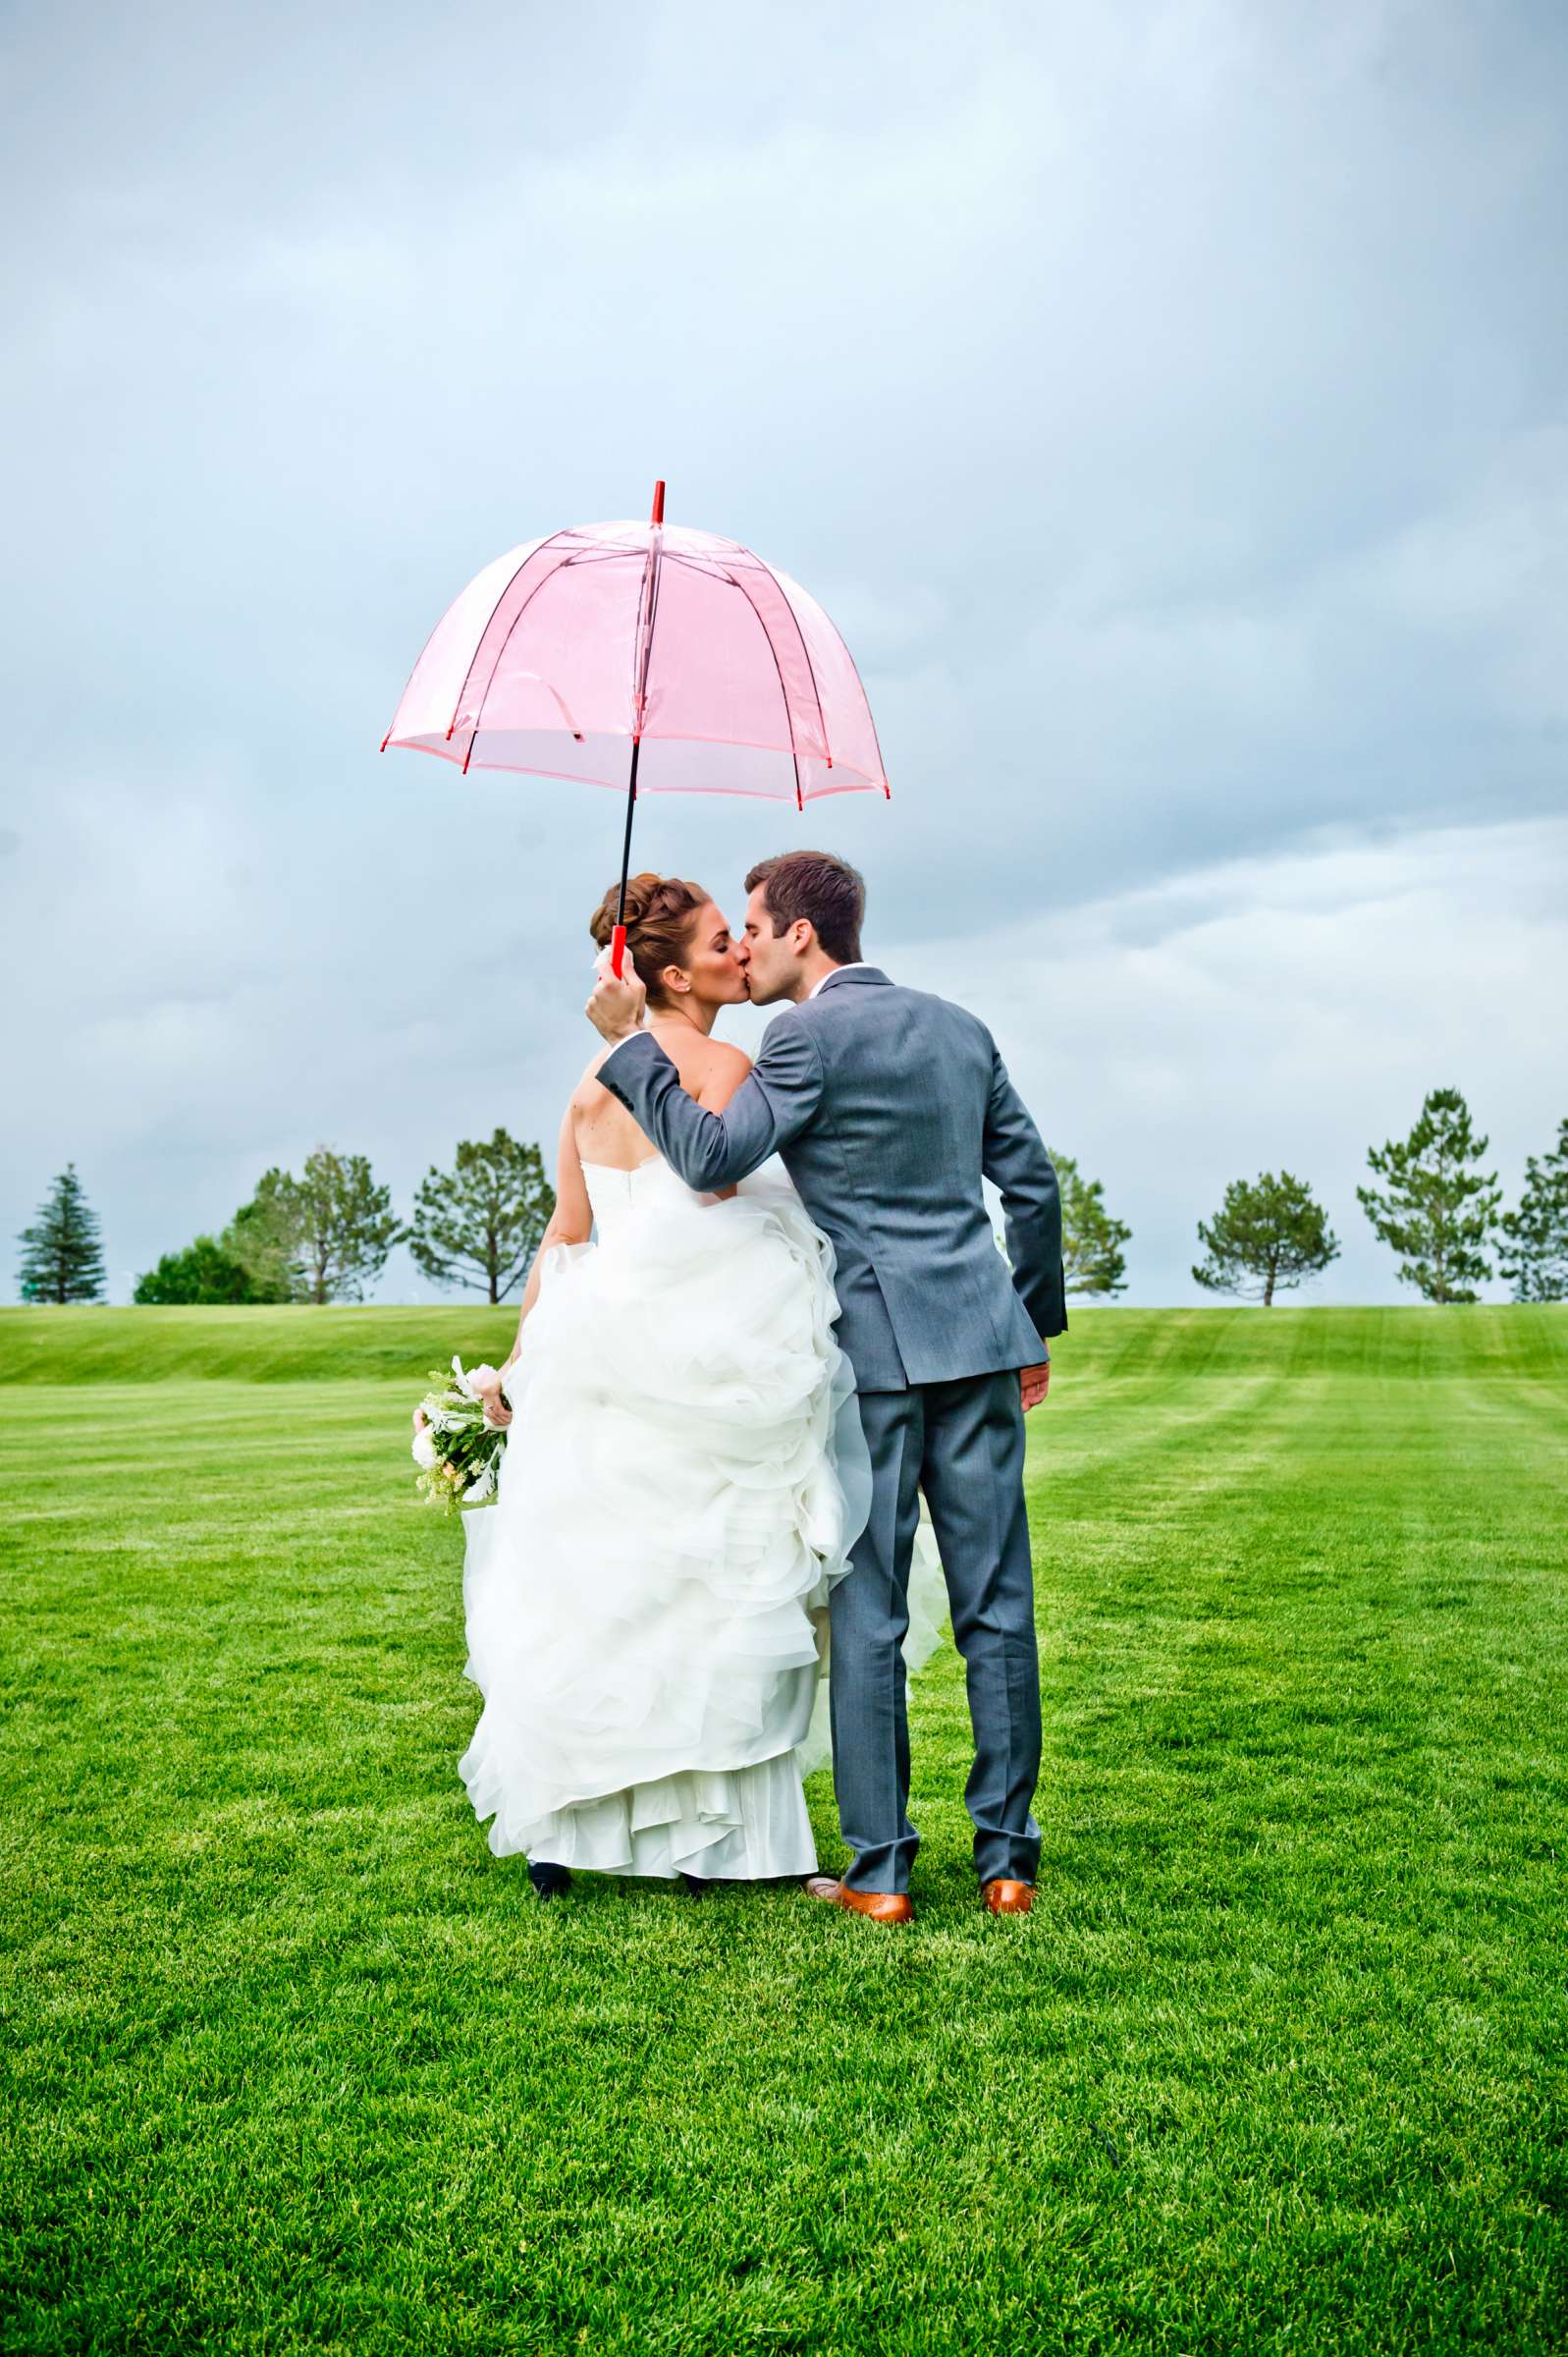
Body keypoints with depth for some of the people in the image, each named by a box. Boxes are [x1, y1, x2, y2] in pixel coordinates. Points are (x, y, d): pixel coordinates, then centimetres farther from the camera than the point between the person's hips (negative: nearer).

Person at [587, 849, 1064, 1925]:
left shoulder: (810, 1036, -7)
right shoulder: (960, 1026, 14)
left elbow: (713, 1156, -16)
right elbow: (1034, 1181, 15)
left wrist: (629, 1042, -7)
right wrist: (1035, 1326, 23)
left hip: (873, 1349, -5)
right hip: (979, 1339, 6)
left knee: (867, 1616, 2)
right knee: (997, 1605, 8)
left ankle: (879, 1872, 8)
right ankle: (1007, 1858, 14)